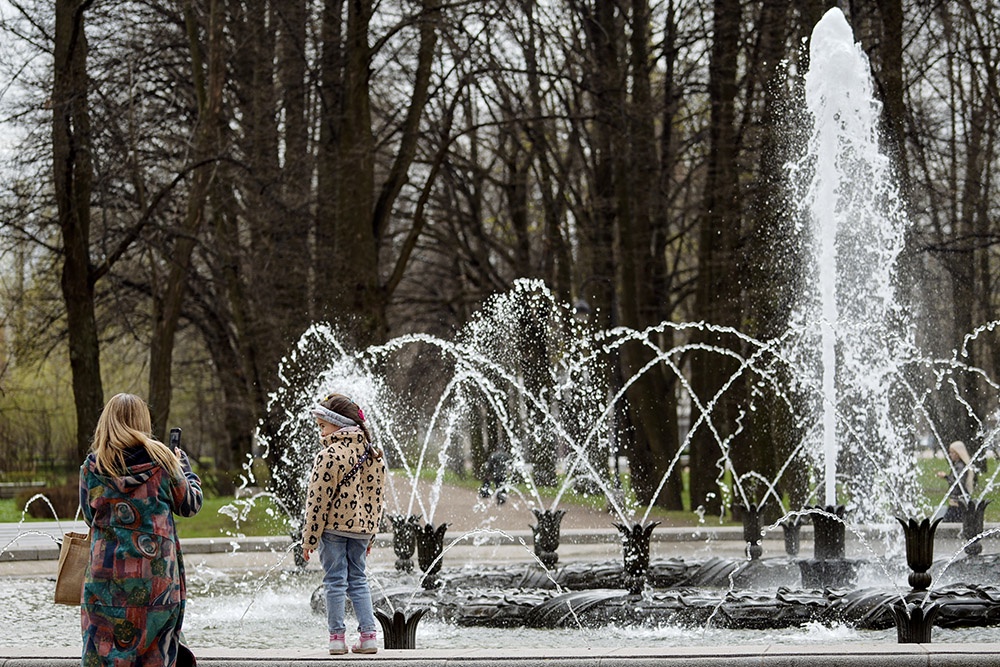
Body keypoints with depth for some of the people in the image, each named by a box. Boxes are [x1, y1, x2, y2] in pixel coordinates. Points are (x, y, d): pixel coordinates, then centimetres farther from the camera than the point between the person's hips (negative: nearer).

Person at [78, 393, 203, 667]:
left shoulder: (92, 467, -1)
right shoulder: (162, 459, -2)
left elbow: (90, 517, 10)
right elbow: (191, 505, 10)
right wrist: (184, 465, 26)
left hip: (107, 573, 0)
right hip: (157, 573, 0)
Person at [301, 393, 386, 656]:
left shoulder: (330, 454, -15)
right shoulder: (373, 454, 8)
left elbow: (318, 499, -14)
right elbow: (376, 497, 13)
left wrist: (309, 537, -8)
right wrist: (370, 535, 20)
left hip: (334, 526, -6)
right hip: (361, 527, 6)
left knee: (335, 580, 1)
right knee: (358, 579, 13)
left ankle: (337, 636, 2)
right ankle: (368, 635, 7)